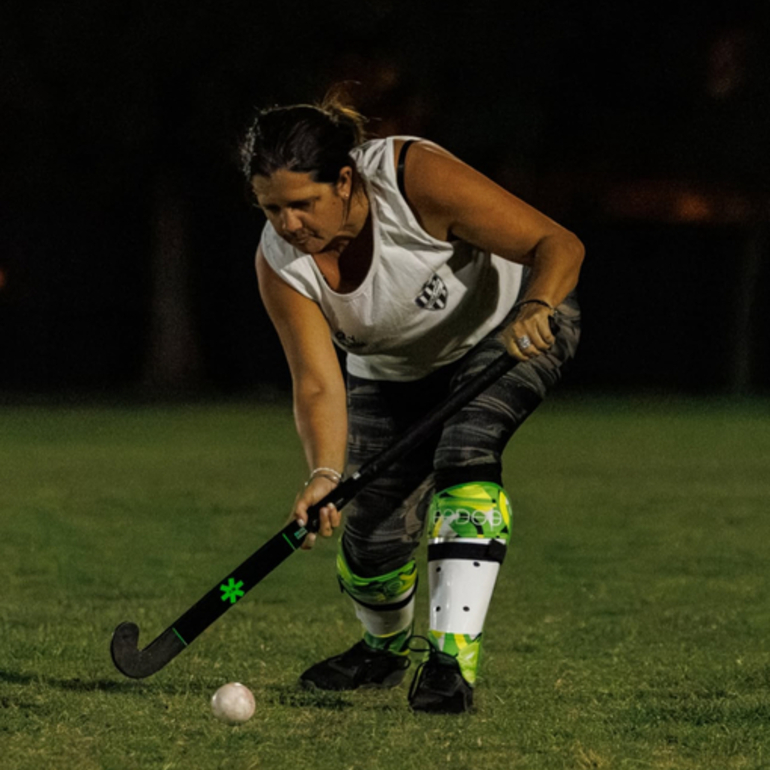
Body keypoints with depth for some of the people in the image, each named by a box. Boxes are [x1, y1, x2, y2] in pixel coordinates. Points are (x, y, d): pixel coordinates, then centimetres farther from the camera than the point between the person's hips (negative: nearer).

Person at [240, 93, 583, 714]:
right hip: (395, 373, 4)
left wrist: (534, 309, -54)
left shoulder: (413, 176, -36)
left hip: (510, 327, -4)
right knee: (372, 539, -4)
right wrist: (325, 475, -48)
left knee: (464, 453, -32)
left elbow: (557, 245, -34)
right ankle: (386, 647, 31)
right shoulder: (281, 263, -25)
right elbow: (318, 384, -30)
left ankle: (453, 658, -36)